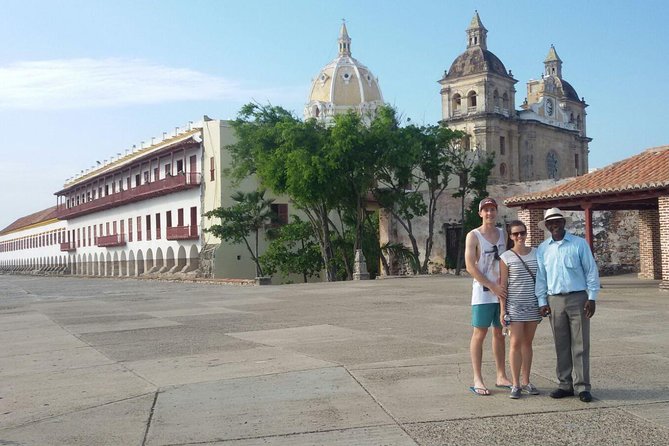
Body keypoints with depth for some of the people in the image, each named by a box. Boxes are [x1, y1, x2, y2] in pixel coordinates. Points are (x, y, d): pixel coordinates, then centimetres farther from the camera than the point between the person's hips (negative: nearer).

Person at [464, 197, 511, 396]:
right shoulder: (473, 236, -5)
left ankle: (501, 377, 20)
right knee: (480, 334, -2)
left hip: (502, 291, 5)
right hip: (483, 292, -5)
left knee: (499, 333, 11)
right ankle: (477, 379, 3)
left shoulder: (502, 234, 12)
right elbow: (470, 267, -12)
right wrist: (492, 286, -15)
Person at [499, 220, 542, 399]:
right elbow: (503, 284, -3)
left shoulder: (537, 253, 6)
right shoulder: (506, 257, -3)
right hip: (515, 304, -3)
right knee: (516, 342, -4)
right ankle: (515, 384, 2)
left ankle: (526, 382, 18)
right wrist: (502, 309, -6)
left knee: (528, 342, 10)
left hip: (534, 304, 3)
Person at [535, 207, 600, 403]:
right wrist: (542, 302, 4)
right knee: (561, 345, 7)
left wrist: (592, 298, -5)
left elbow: (591, 271, 0)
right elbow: (540, 277, 11)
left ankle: (582, 386, 4)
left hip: (578, 298, -3)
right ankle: (565, 384, 16)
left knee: (580, 344, -2)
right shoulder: (542, 249, 9)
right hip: (555, 300, 3)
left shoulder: (579, 244, 0)